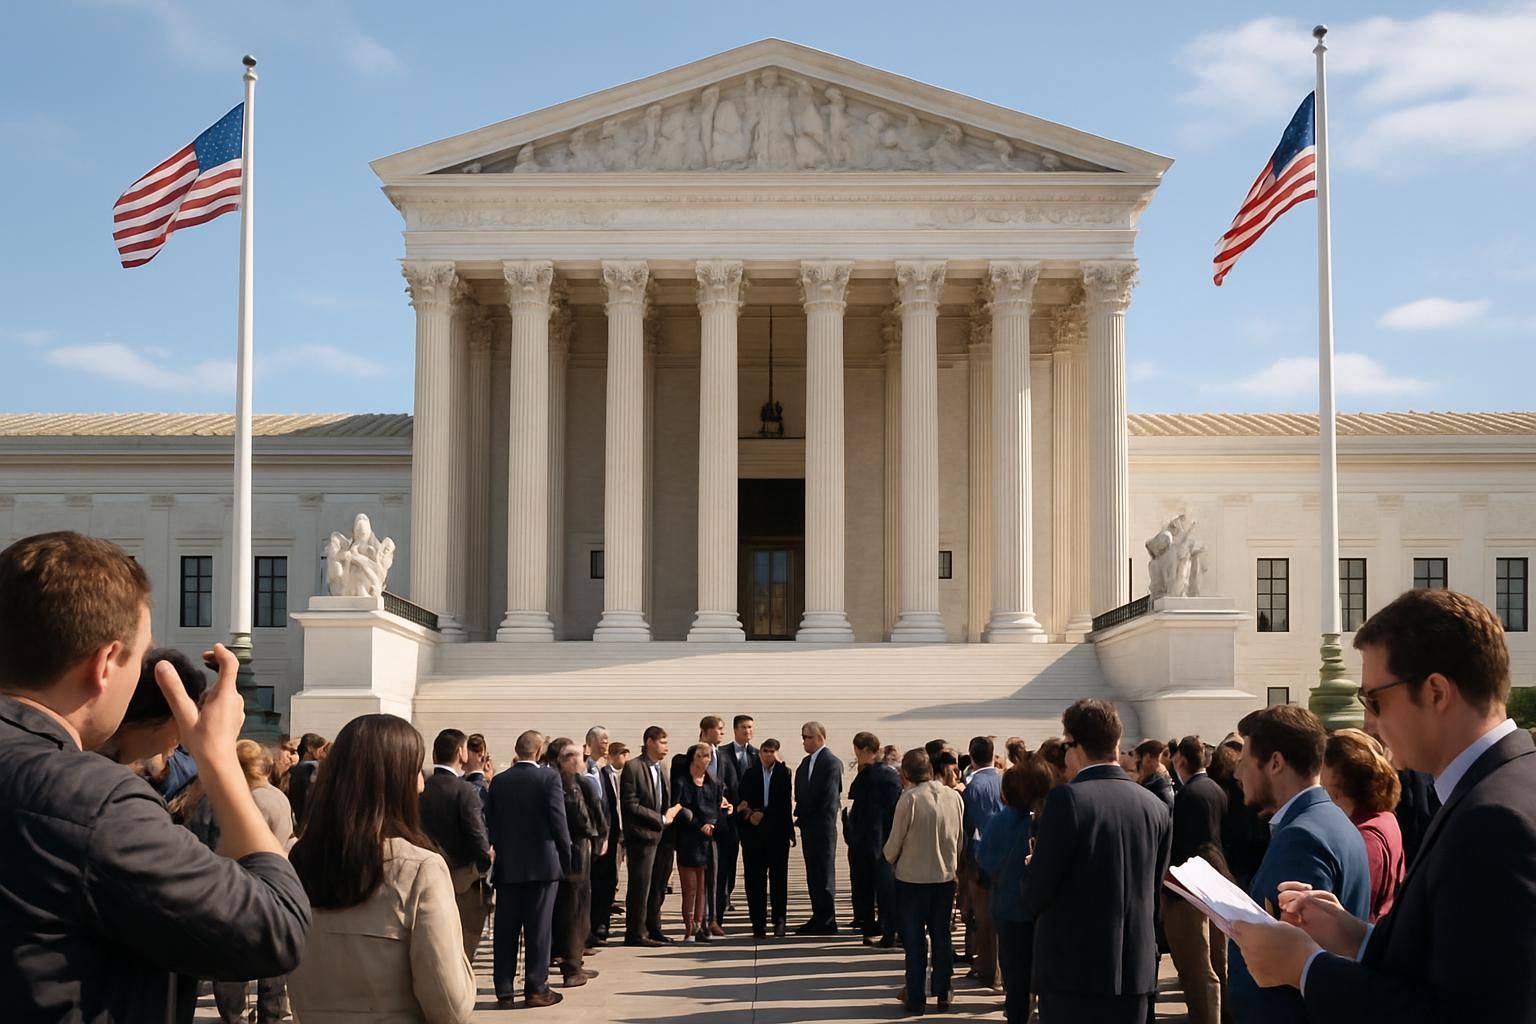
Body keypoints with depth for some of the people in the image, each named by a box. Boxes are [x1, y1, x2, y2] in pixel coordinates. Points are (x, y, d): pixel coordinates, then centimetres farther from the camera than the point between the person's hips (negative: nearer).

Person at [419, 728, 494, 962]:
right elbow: (478, 837, -16)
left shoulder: (420, 789, 0)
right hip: (463, 884, -5)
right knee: (461, 952, 1)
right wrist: (484, 864, 1)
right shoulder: (465, 790, -14)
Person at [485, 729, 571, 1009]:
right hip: (542, 864, -3)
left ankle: (504, 991, 9)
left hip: (506, 865, 3)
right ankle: (536, 988, 6)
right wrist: (566, 857, 0)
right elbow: (558, 820, -11)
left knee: (505, 930, 7)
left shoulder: (498, 781, 2)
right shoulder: (549, 778, -9)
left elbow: (490, 823, 5)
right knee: (539, 928, 4)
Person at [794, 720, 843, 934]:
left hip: (822, 827, -8)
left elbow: (830, 798, -16)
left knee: (824, 873, -3)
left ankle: (827, 921, 3)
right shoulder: (806, 762, 15)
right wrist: (800, 816, 2)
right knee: (813, 874, 11)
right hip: (808, 827, 8)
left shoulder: (831, 763, -12)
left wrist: (803, 817, -11)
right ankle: (819, 918, 18)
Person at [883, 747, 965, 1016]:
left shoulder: (910, 798, -18)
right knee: (941, 936, 16)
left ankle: (915, 997, 12)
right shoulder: (954, 797, -5)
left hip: (912, 877, -4)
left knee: (914, 939, 8)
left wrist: (890, 858, 9)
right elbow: (960, 839, 4)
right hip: (945, 876, 4)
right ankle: (942, 993, 21)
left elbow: (894, 844, -12)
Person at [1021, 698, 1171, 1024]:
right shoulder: (1155, 806, 3)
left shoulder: (1067, 799, -15)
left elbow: (1035, 893, -14)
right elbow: (1154, 889, 12)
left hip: (1075, 970, -5)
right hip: (1137, 969, 5)